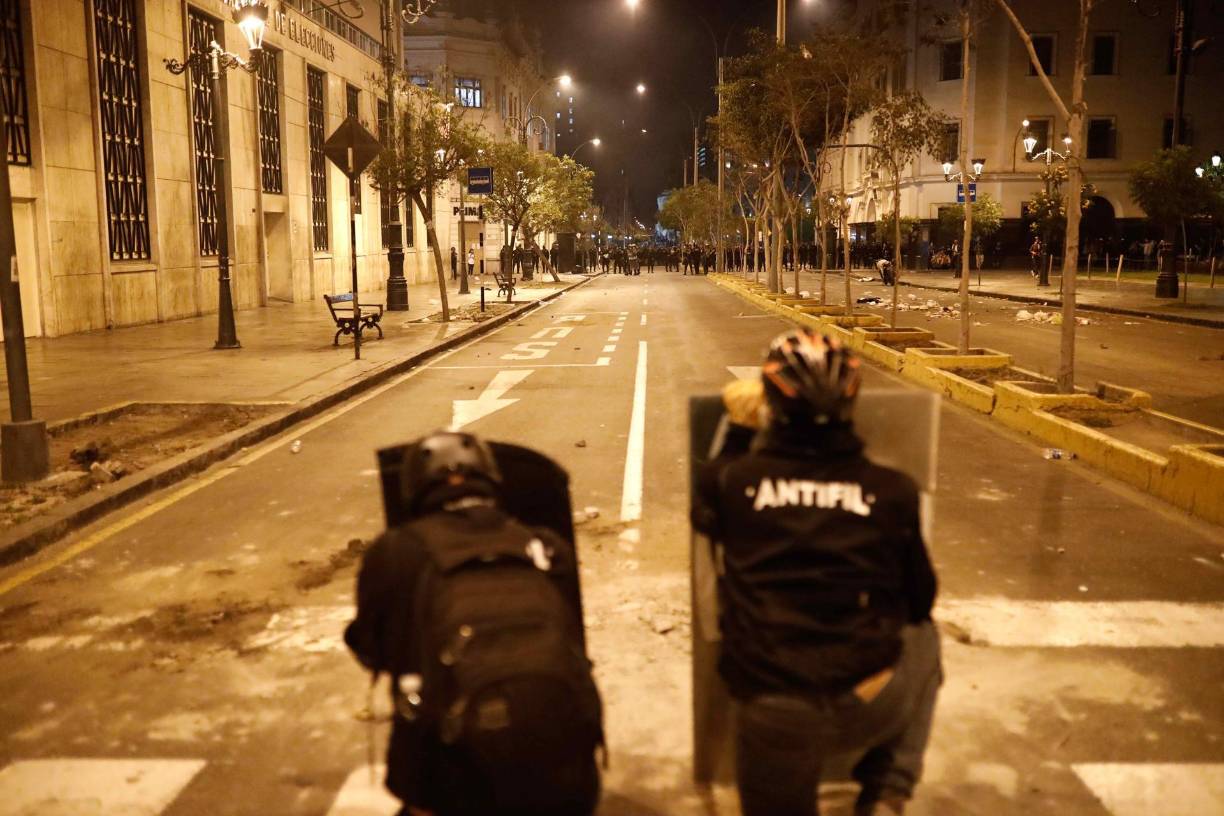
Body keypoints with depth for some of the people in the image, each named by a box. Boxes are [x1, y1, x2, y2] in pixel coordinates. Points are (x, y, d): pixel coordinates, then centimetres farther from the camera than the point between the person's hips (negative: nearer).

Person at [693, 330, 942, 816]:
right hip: (868, 706, -1)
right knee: (922, 640, 30)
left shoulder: (731, 479, -9)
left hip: (772, 717, 2)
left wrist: (739, 431, 21)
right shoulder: (892, 491, -7)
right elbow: (920, 601, 6)